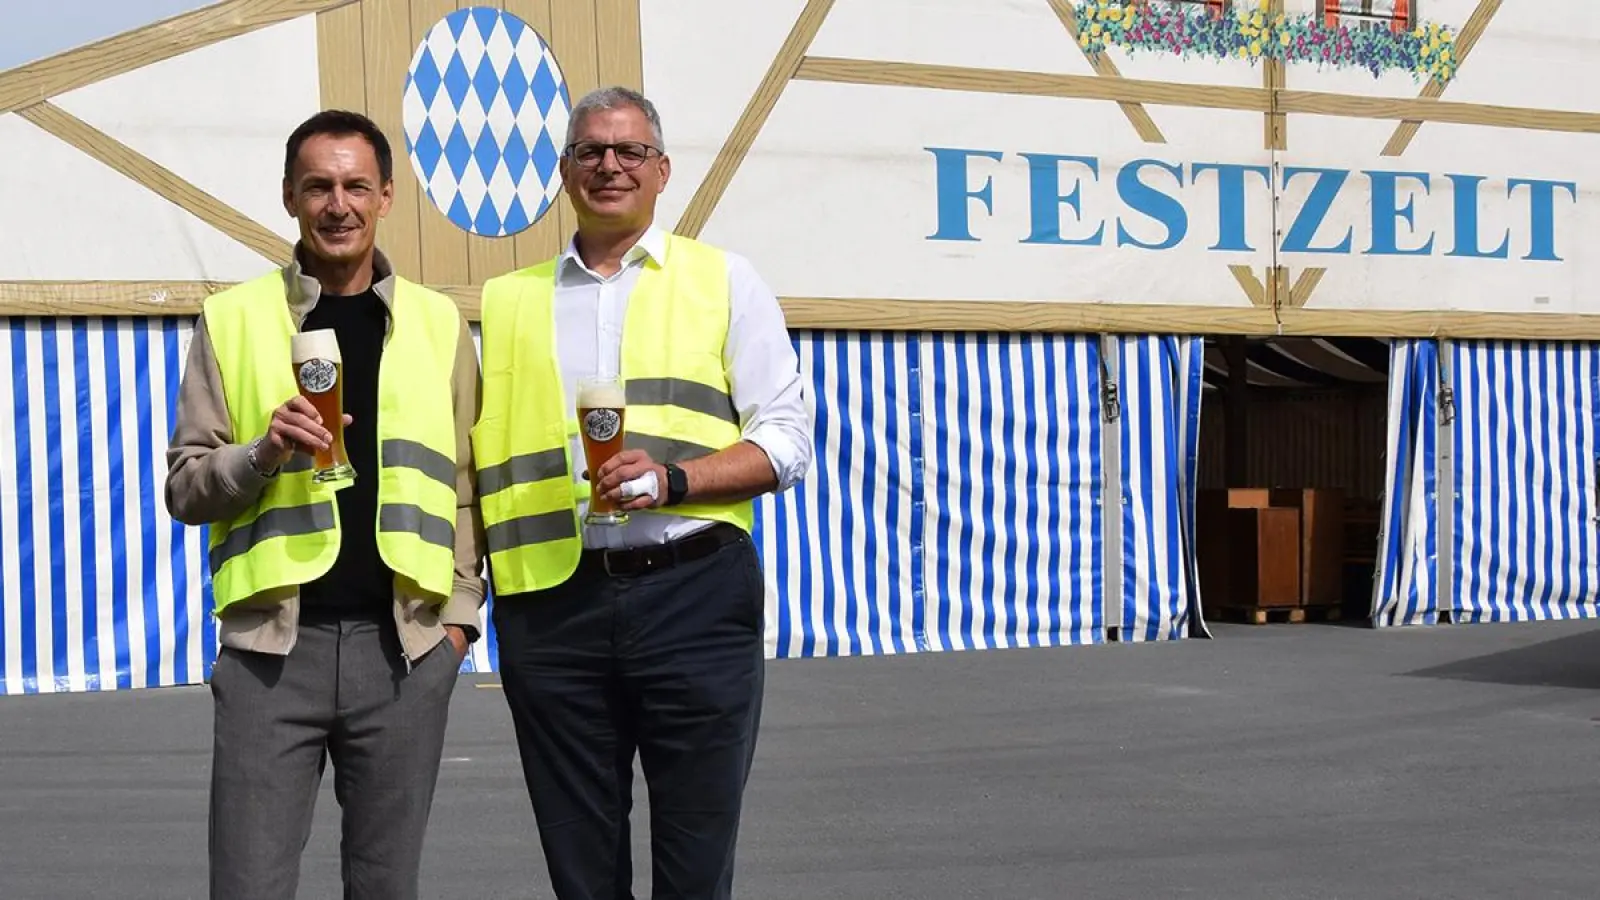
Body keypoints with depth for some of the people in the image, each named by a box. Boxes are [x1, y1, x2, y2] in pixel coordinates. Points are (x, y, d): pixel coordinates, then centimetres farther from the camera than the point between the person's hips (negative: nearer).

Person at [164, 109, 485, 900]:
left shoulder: (438, 323, 9)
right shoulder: (233, 319, 5)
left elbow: (462, 482, 10)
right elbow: (186, 487, 5)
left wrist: (459, 611, 3)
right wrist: (264, 452, -14)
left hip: (404, 640, 1)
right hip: (272, 639, -1)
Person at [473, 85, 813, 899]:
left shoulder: (723, 280, 7)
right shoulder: (508, 300, 14)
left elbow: (786, 441, 1)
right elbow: (481, 454, 15)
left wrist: (671, 478, -15)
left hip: (694, 595, -2)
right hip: (551, 607, 2)